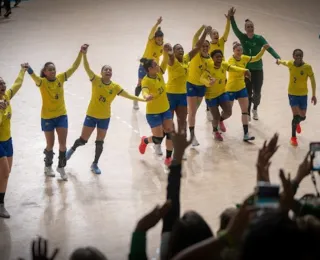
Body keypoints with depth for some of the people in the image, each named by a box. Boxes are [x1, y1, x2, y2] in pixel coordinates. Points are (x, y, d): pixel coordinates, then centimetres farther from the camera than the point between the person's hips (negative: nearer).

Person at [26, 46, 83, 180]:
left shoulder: (60, 78, -6)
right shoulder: (42, 82, -16)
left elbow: (74, 67, -9)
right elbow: (34, 76, -38)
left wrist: (81, 53, -20)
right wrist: (28, 69, -61)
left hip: (61, 115, 3)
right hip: (47, 117, -3)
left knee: (62, 144, 3)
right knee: (50, 145, 9)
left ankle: (61, 167, 22)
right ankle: (48, 166, 33)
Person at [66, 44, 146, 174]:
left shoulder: (115, 87, -7)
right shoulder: (96, 80, -13)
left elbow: (128, 95, -5)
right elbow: (87, 68, -26)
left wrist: (143, 99, -14)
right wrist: (84, 54, -41)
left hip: (105, 117, 2)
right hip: (91, 115, -2)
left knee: (100, 143, 9)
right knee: (83, 140, 4)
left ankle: (95, 164, 26)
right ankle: (72, 149, 37)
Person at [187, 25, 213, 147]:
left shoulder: (210, 60, 0)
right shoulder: (196, 54, -13)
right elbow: (195, 38, -26)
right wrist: (203, 27, -36)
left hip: (202, 86, 5)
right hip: (191, 84, -5)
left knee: (194, 110, 19)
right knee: (192, 111, -8)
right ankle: (192, 136, -7)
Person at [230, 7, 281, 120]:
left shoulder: (259, 38, -10)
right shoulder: (243, 37, -5)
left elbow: (269, 48, -19)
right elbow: (235, 29, -21)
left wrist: (278, 58, -36)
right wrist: (231, 17, -38)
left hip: (257, 70, -1)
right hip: (246, 70, 1)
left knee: (257, 93, 1)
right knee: (247, 93, 5)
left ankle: (255, 109, 32)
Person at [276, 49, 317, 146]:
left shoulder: (307, 67, -18)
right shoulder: (290, 64, -11)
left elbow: (312, 81, -9)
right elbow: (285, 62, 13)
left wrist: (314, 95, -9)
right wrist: (279, 61, 36)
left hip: (303, 95, 0)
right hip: (292, 94, 0)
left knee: (302, 117, 11)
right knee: (296, 115, -10)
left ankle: (297, 123, 50)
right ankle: (293, 137, 9)